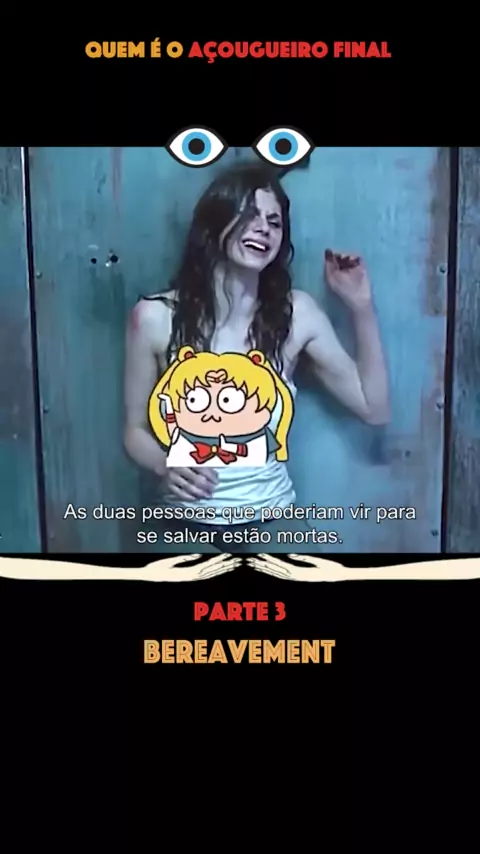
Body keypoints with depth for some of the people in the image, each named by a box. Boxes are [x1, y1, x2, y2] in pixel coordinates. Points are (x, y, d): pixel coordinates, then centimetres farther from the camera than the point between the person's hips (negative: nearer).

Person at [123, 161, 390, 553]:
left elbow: (374, 409, -3)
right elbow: (136, 430, -2)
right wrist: (166, 465, -23)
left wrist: (361, 306, -9)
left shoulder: (296, 313, -7)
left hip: (274, 522, 2)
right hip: (190, 527, -1)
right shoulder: (155, 317, -11)